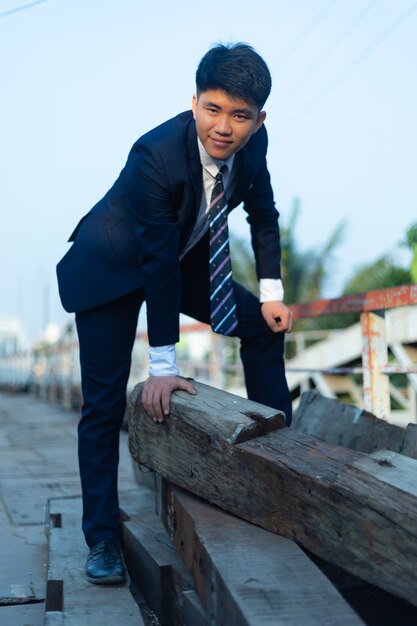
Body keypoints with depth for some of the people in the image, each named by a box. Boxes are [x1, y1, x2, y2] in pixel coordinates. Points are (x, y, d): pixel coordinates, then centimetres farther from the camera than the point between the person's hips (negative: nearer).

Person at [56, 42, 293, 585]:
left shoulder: (253, 143, -16)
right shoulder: (155, 154, -34)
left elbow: (263, 214, 2)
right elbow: (157, 261, -33)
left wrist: (272, 293, -6)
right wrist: (163, 367, -30)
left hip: (185, 261, 6)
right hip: (111, 269, -6)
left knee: (264, 325, 2)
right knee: (105, 402, -9)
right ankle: (103, 539, -1)